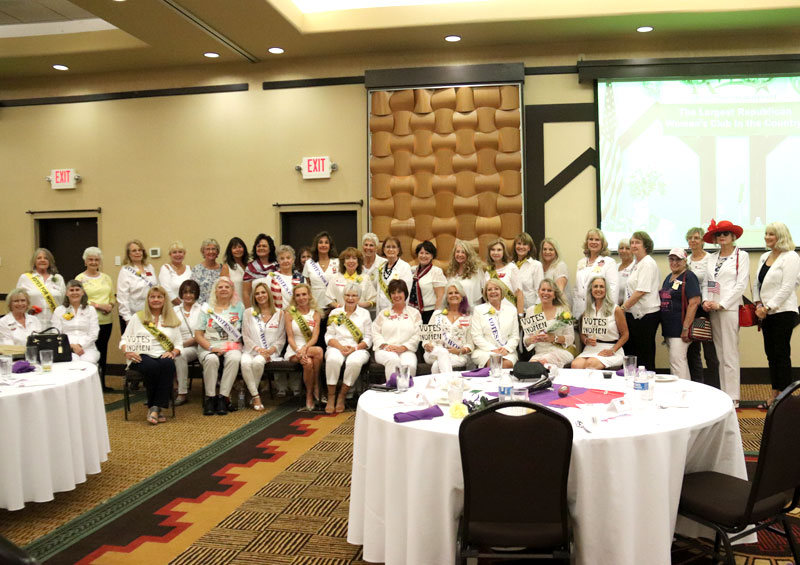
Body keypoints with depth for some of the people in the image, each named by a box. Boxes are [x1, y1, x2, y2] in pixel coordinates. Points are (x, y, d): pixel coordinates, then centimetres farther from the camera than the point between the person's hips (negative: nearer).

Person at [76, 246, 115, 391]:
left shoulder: (106, 278, 13)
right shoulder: (80, 279, -1)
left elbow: (112, 297, 15)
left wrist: (110, 306, -6)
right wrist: (98, 305, -16)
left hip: (106, 320, 5)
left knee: (103, 351, 9)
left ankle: (102, 383, 18)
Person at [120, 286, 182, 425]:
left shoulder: (172, 320, 21)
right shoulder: (137, 317, 18)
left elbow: (178, 344, 15)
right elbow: (124, 339, 13)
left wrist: (173, 352, -8)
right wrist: (127, 351, -9)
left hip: (163, 356, 1)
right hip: (141, 356, -1)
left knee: (168, 364, -37)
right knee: (153, 367, -37)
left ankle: (155, 408, -32)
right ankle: (154, 407, -20)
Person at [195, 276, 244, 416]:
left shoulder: (239, 308, 15)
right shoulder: (208, 308, 12)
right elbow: (198, 334, 4)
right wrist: (211, 348, -12)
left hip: (232, 345, 0)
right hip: (209, 345, 0)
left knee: (234, 359, -35)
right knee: (211, 359, -35)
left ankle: (223, 398, -28)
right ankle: (210, 398, -24)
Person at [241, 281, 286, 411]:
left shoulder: (279, 313, 11)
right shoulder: (248, 313, 14)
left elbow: (282, 338, 8)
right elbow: (246, 337, 6)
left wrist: (270, 350, -10)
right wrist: (258, 349, -11)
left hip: (270, 352, -1)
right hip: (251, 350, 1)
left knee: (258, 362, -35)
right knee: (245, 362, -35)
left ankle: (252, 394, -13)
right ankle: (256, 396, -23)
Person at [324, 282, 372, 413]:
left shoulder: (365, 313, 12)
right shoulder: (335, 313, 14)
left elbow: (368, 339, 5)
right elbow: (329, 335, 6)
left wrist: (355, 348, -12)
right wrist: (340, 347, -12)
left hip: (358, 349, 0)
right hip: (337, 347, 1)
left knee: (355, 362, -36)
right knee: (333, 359, -36)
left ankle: (342, 396, -20)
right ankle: (331, 396, -23)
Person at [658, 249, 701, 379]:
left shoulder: (688, 277, -8)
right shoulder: (668, 278, 17)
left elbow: (694, 302, -16)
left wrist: (686, 328, -21)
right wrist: (664, 328, 16)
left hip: (680, 329, -8)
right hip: (668, 328, 8)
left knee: (677, 361, -11)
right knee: (680, 361, 13)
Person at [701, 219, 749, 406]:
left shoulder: (741, 256, 0)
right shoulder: (711, 258, 15)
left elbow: (741, 284, -7)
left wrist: (721, 305, -12)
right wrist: (705, 301, -3)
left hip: (730, 309, -5)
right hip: (713, 310, 5)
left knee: (729, 355, -7)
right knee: (719, 355, 7)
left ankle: (733, 397, -3)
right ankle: (723, 395, 13)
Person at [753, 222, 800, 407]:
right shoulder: (764, 257, 16)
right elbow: (756, 283, 17)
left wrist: (768, 307, -15)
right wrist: (758, 305, 2)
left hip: (783, 312, -7)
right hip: (766, 313, 7)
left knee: (782, 353, -4)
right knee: (770, 353, 9)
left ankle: (783, 396, 2)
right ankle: (775, 394, 15)